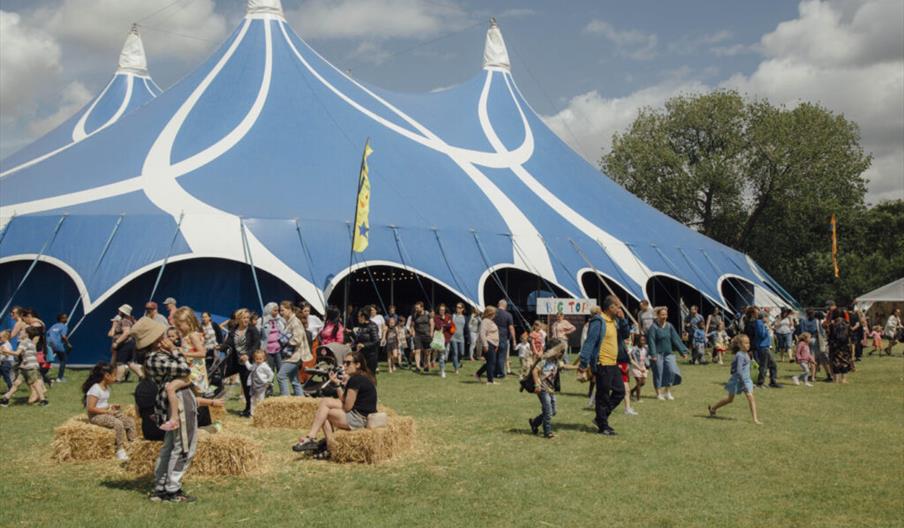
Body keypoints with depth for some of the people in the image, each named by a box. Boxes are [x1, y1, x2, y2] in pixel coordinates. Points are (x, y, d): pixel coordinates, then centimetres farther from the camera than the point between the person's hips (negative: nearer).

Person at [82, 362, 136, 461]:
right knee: (118, 423, -32)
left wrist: (111, 406, 7)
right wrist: (107, 411, -20)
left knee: (130, 421, -6)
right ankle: (120, 451, -27)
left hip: (107, 412, 9)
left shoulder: (106, 388, 12)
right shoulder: (95, 389, -17)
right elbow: (90, 408, -22)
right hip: (96, 416, -9)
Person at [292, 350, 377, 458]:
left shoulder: (355, 380, -15)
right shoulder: (363, 378, 16)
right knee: (325, 402, 11)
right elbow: (345, 402, 14)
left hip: (359, 419, -11)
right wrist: (337, 384, 8)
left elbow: (347, 407, -15)